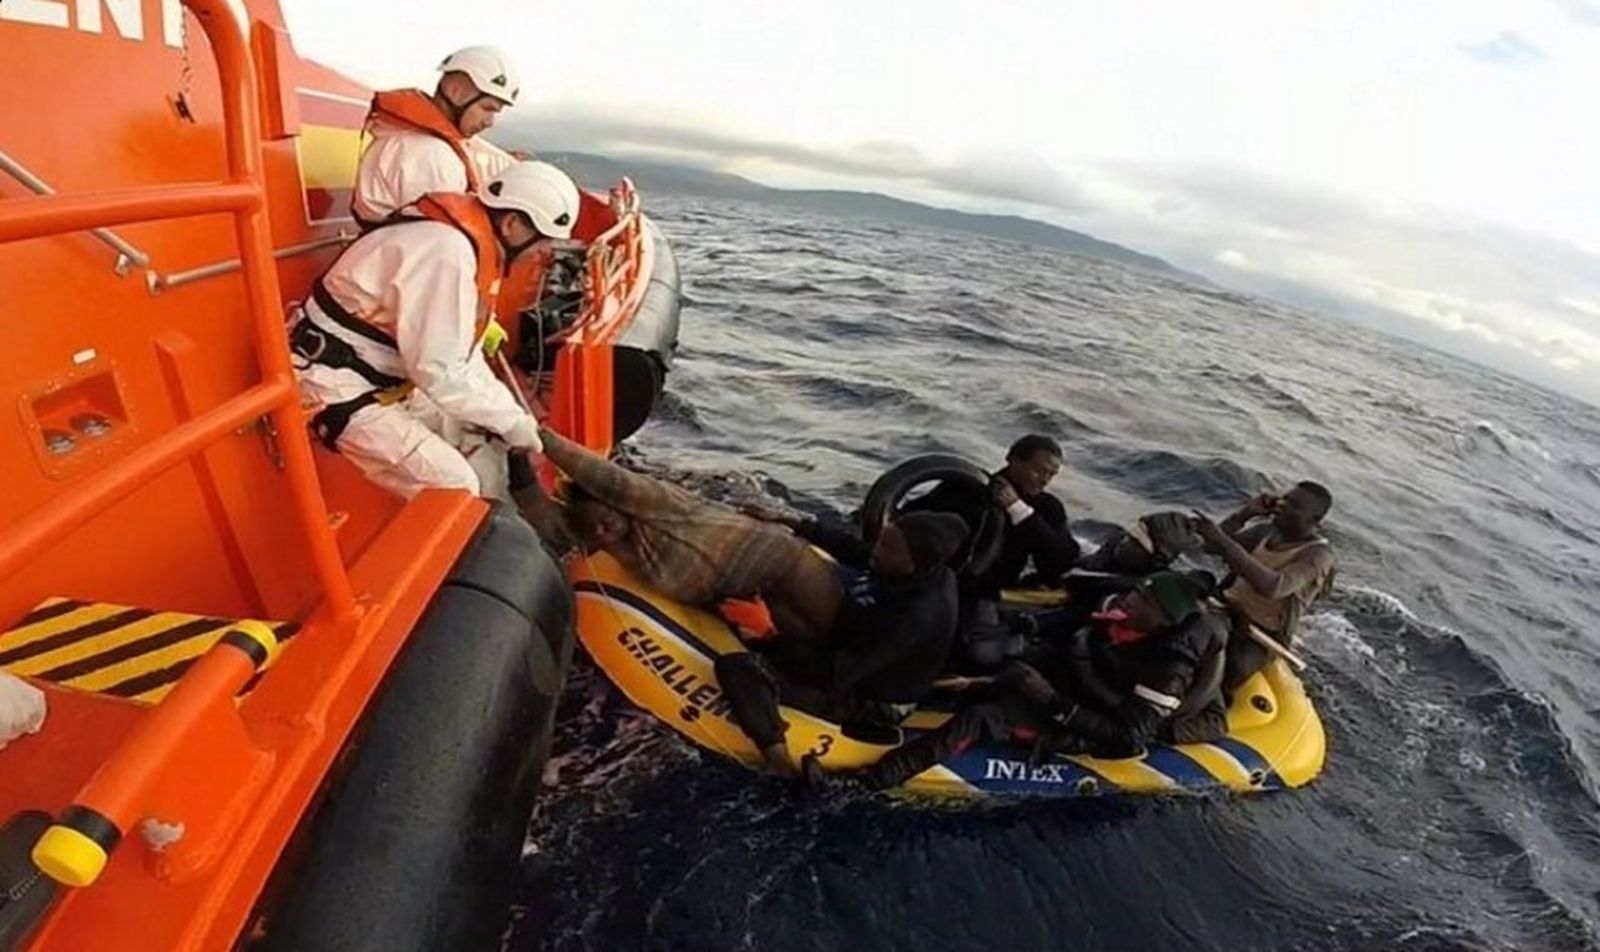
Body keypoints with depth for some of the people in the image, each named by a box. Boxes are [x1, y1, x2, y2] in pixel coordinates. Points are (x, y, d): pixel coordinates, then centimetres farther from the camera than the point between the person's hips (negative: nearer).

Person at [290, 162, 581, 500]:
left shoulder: (470, 244, 4)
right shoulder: (448, 252, -26)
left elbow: (460, 350, 9)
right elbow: (439, 371, -27)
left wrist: (510, 413, 1)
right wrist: (510, 420, -17)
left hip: (390, 380, 10)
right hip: (338, 383, -10)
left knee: (481, 439, 10)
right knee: (455, 488, -16)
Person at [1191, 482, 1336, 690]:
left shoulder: (1318, 552, -15)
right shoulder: (1267, 530, 4)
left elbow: (1273, 587, -34)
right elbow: (1212, 547, 3)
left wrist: (1223, 542, -39)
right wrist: (1246, 512, -8)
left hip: (1263, 633, -6)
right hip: (1228, 608, 6)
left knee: (1232, 667, -32)